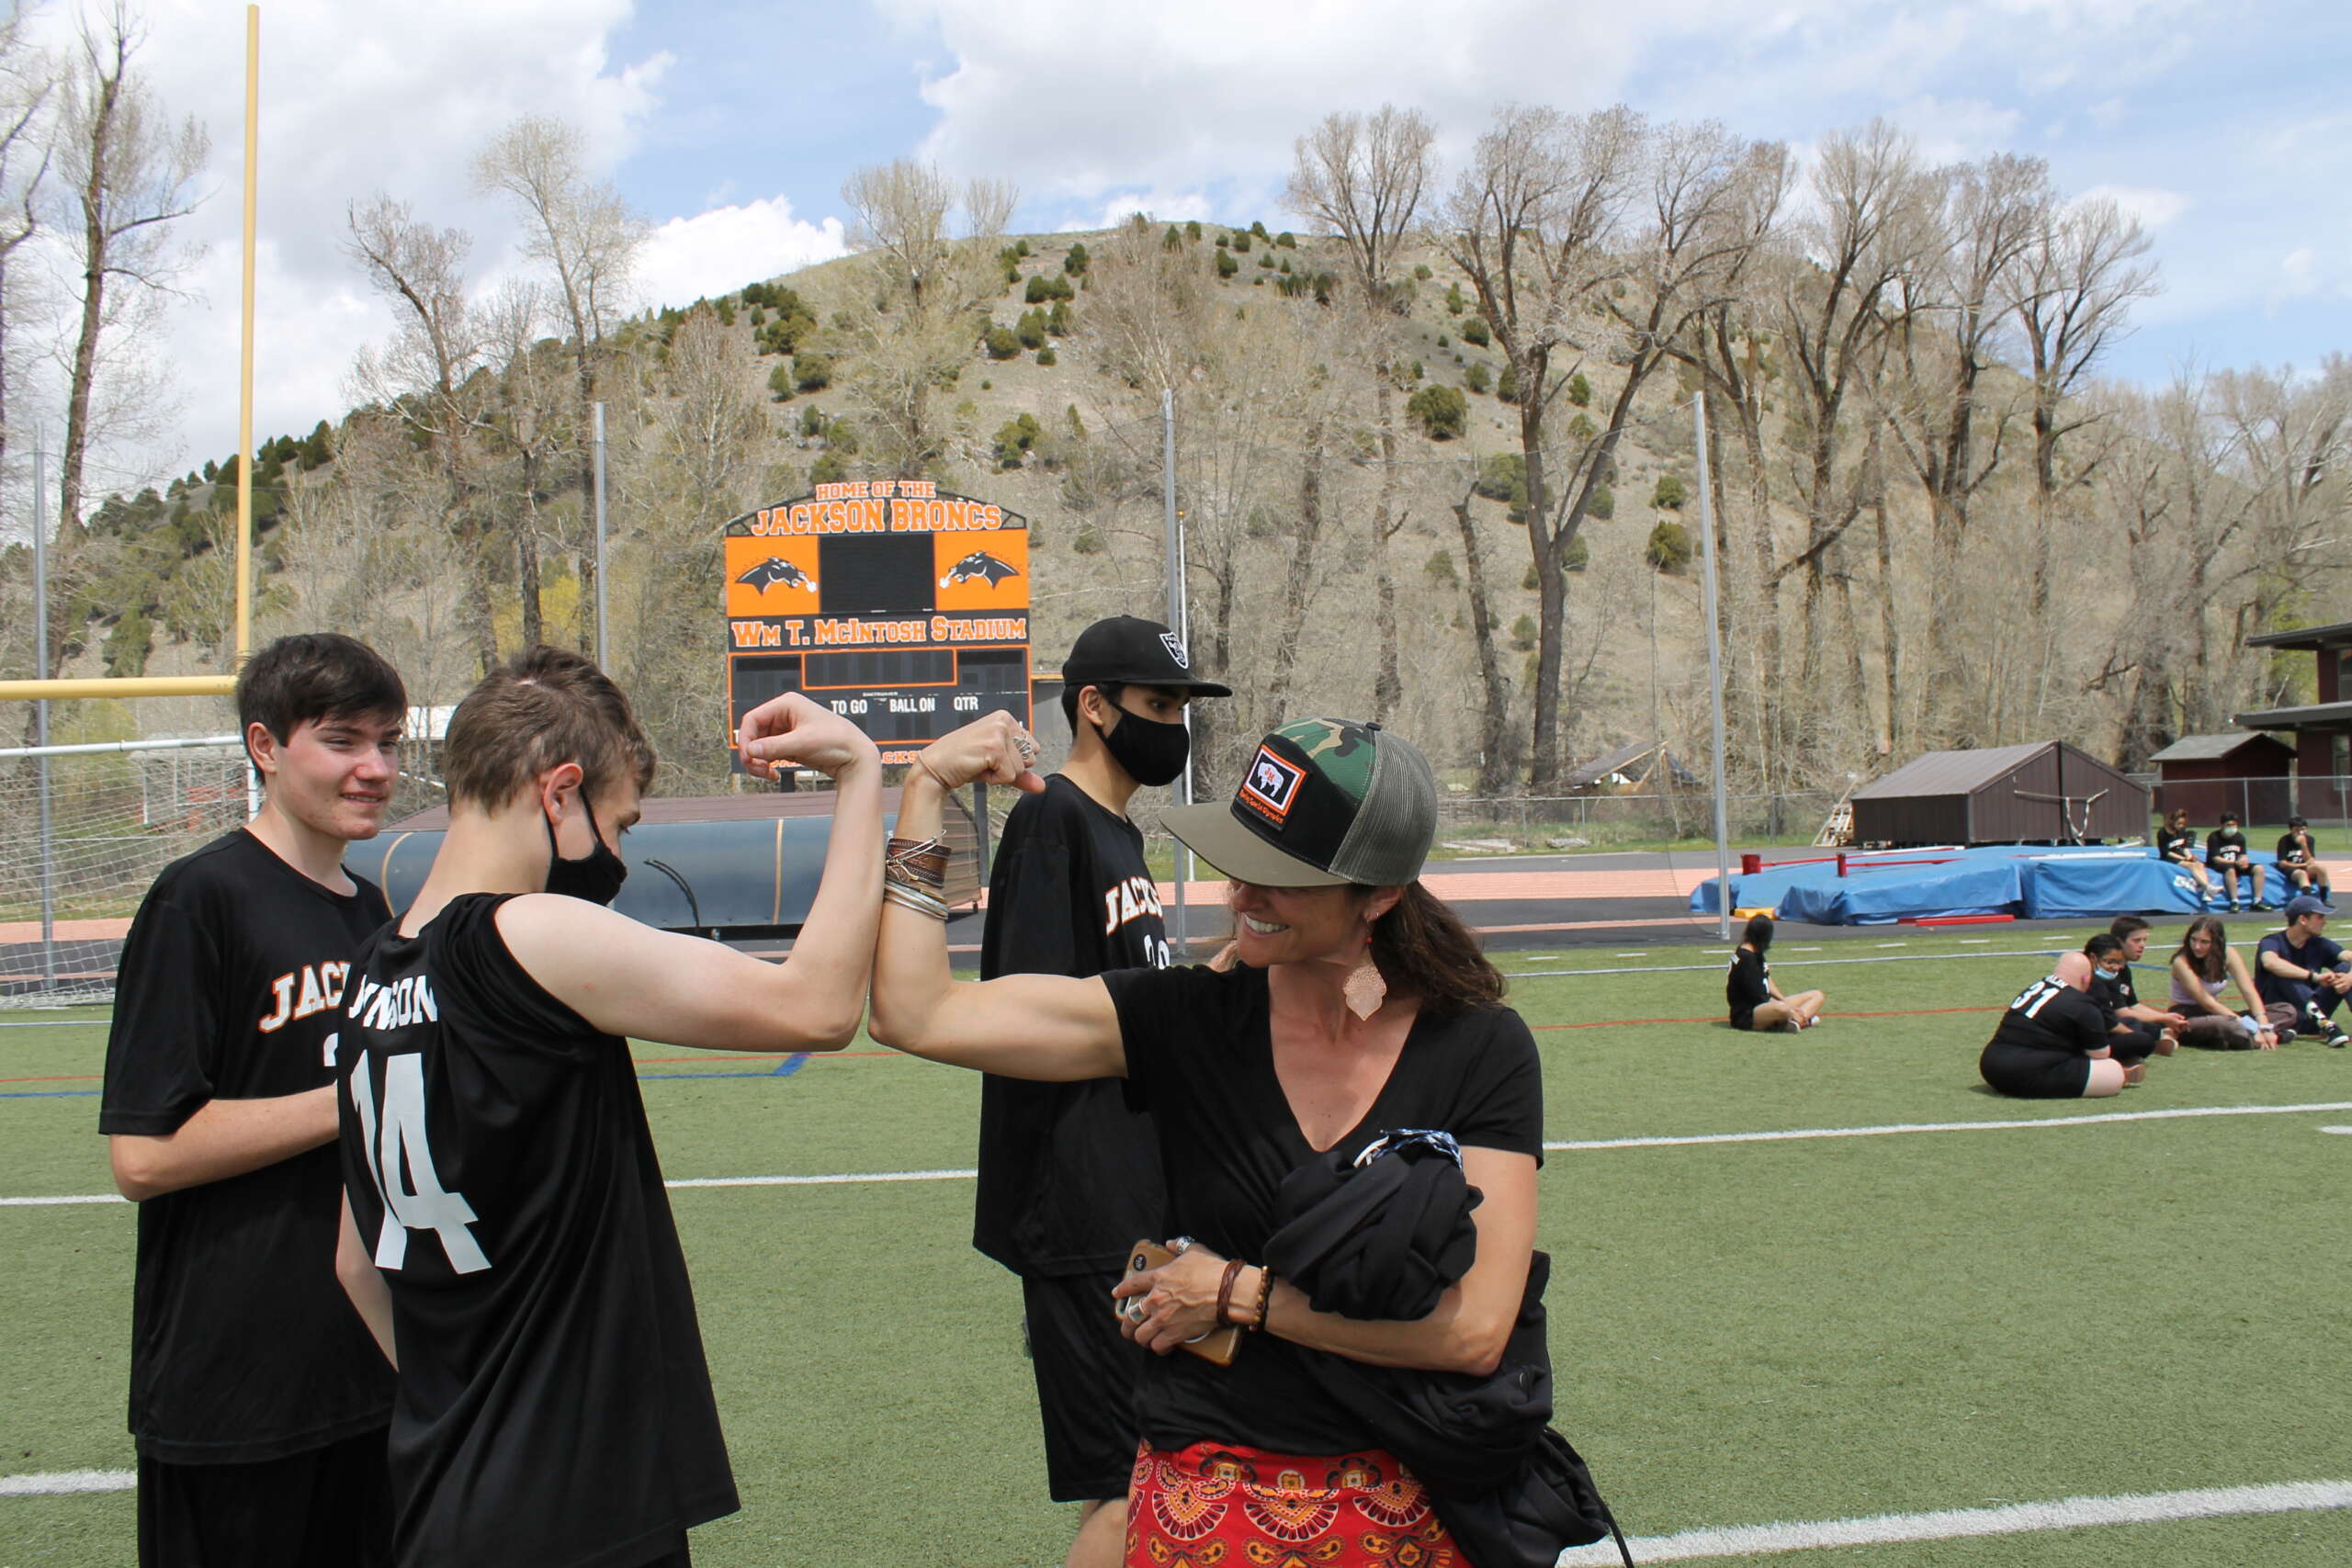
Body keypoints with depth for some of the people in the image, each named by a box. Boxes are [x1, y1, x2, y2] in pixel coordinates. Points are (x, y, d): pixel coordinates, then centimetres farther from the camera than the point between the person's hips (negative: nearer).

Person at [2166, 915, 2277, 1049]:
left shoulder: (2227, 954, -3)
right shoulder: (2182, 962, -18)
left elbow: (2248, 991, -11)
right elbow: (2207, 1003, -23)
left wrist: (2264, 1026, -26)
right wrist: (2249, 1027, -29)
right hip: (2186, 1019, -7)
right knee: (2221, 1024, -44)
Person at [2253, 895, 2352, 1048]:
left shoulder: (2319, 945, 7)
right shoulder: (2273, 942, -11)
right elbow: (2270, 962, -35)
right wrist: (2314, 976, -41)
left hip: (2310, 1016, 5)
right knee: (2285, 972, -30)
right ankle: (2326, 1025, -43)